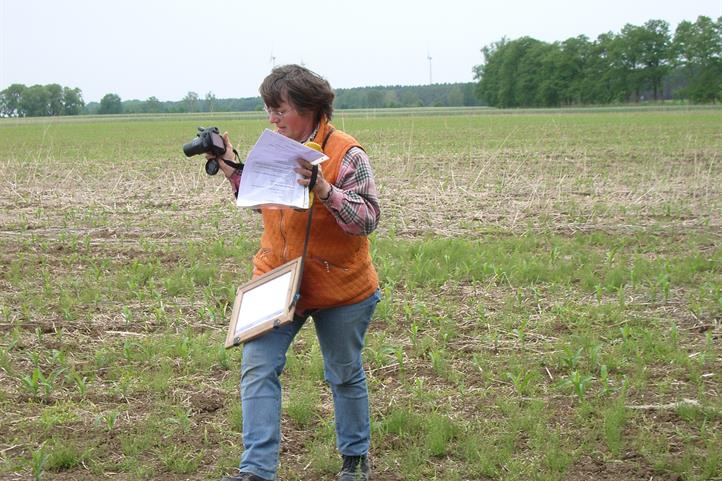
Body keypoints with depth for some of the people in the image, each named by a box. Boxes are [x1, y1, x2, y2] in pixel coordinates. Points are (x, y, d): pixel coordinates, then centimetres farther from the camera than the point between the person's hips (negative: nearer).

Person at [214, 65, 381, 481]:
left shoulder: (346, 154, -15)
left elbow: (368, 219, -21)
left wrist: (324, 189, -33)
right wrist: (230, 167, 7)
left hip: (339, 288, -5)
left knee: (345, 375, 13)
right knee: (258, 368, -9)